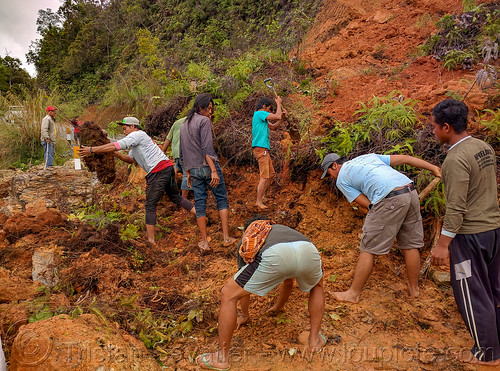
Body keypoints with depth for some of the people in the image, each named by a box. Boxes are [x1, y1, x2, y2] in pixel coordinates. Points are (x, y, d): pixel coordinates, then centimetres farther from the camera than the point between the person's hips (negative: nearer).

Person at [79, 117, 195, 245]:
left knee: (150, 205, -4)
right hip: (168, 167, 10)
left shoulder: (137, 135, -1)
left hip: (158, 171, -10)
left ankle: (150, 239, -2)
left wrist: (91, 150, -5)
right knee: (175, 197, 19)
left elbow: (115, 146, -10)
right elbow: (130, 159, 30)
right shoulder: (138, 140, 29)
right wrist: (116, 154, 15)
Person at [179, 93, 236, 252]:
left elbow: (182, 153, 17)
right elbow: (207, 148, -18)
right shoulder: (204, 121, -8)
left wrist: (188, 172, 22)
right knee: (222, 199, 7)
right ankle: (226, 237, 6)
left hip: (194, 169, 6)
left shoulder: (184, 125, 15)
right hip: (208, 167, -6)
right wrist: (214, 171, -19)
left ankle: (205, 243, 11)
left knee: (200, 203, 7)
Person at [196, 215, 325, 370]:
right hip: (308, 249, 4)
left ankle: (222, 357, 23)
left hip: (275, 255, -4)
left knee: (228, 295, 15)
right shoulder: (283, 229, 47)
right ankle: (315, 339, 38)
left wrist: (244, 314, 62)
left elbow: (244, 284, 45)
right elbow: (288, 282, 57)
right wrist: (278, 306, 75)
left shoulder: (246, 239, 38)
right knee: (317, 286, 40)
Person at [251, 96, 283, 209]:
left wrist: (281, 115, 12)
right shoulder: (260, 113, -9)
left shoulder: (262, 118, 21)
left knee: (271, 174, 15)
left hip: (264, 150, 10)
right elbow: (277, 116, -16)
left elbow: (274, 127, 24)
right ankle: (259, 201, -8)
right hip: (260, 148, -10)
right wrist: (278, 103, -1)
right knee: (264, 176, -11)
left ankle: (263, 196, 22)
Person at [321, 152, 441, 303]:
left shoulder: (341, 179, 12)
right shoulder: (369, 156, 29)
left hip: (389, 200, -7)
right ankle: (414, 288, 33)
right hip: (411, 192, 7)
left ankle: (353, 293, 14)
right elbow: (404, 158, 22)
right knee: (410, 245, 19)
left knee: (368, 249, 3)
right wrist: (433, 168, 20)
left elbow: (367, 204, 4)